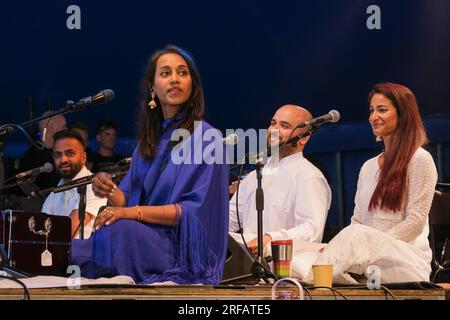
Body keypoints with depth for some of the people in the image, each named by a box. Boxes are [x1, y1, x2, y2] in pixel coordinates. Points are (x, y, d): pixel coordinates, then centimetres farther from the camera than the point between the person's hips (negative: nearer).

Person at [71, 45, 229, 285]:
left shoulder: (204, 136, -4)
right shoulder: (149, 139, 17)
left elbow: (198, 210, -13)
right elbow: (129, 201, 15)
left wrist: (133, 212, -20)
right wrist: (109, 191, -8)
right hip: (144, 238, 5)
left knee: (119, 231, -34)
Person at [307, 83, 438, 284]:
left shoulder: (420, 160, 1)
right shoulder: (368, 167, 23)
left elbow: (416, 221, -6)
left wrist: (375, 246, -18)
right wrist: (341, 248, -5)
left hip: (406, 259, -5)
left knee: (358, 237, -35)